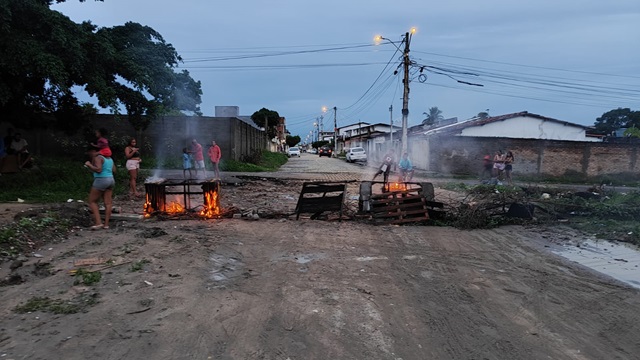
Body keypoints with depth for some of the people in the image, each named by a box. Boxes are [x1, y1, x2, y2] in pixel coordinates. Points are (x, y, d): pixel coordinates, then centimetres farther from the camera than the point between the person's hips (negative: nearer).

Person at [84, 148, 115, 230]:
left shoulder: (98, 158, -10)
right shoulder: (109, 159, 14)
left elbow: (98, 170, -22)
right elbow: (114, 170, 19)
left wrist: (89, 165, -10)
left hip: (101, 181, -8)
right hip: (111, 180, 8)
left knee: (92, 201, 4)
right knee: (108, 203, 5)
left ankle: (98, 222, -5)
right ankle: (106, 224, 5)